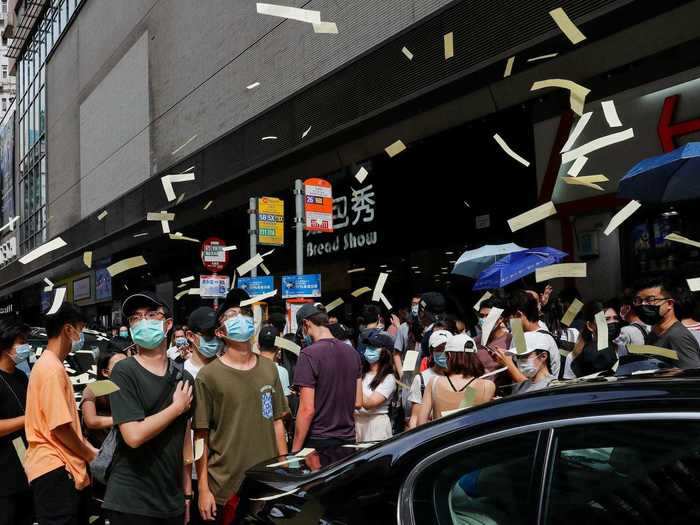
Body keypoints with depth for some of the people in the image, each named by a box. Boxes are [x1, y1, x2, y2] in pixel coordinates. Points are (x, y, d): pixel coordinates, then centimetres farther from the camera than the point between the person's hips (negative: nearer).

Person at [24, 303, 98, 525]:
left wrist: (88, 449, 11)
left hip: (63, 466, 10)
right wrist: (90, 454, -7)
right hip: (55, 469, -10)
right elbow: (60, 427, -21)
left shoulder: (51, 365, 15)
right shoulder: (52, 368, -18)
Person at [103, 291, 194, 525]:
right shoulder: (124, 372, -11)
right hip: (130, 502, -5)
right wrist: (178, 407, -11)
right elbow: (134, 435, -21)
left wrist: (187, 493, 10)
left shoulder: (184, 378, 6)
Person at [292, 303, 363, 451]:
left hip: (318, 442, -6)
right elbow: (358, 403, 9)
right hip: (348, 439, 6)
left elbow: (307, 409, -17)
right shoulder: (352, 352, 6)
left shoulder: (309, 354, -14)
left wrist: (295, 450, -11)